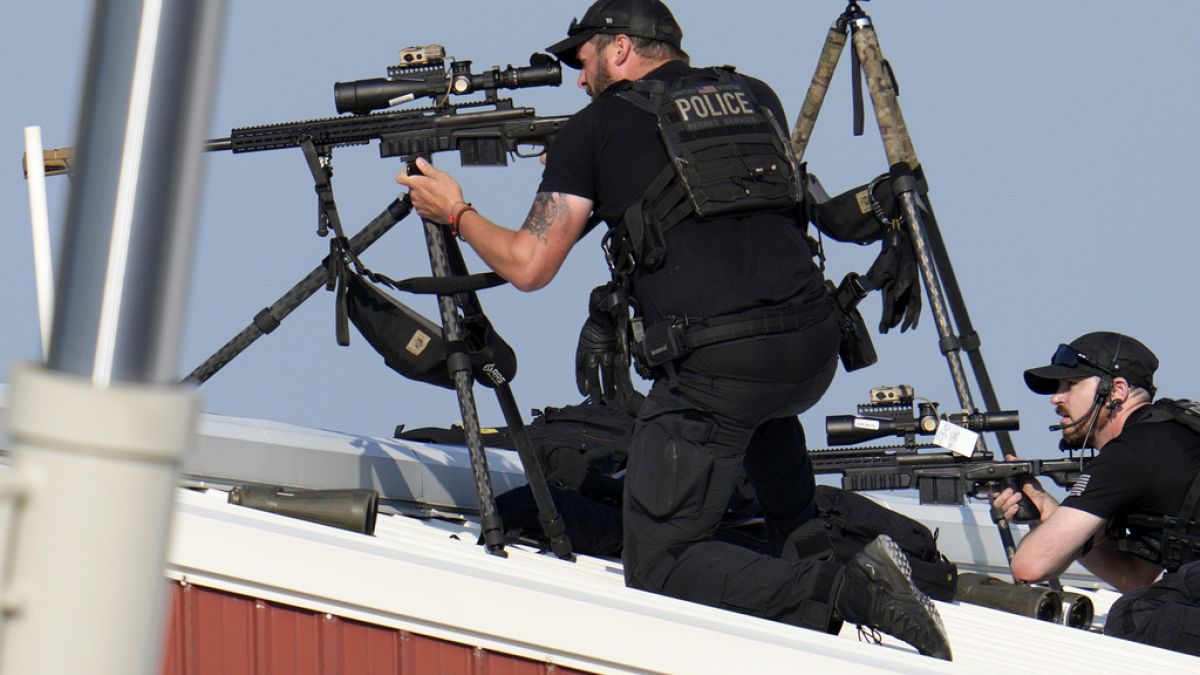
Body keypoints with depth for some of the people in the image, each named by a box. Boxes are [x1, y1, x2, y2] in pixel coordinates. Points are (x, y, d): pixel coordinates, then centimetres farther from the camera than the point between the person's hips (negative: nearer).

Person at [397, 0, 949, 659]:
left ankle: (844, 591, -17)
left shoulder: (596, 128, 8)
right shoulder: (755, 97, 21)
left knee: (656, 567, 2)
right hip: (815, 349, 6)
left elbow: (527, 266, 8)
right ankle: (803, 539, 29)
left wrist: (456, 213, 27)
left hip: (716, 367, -6)